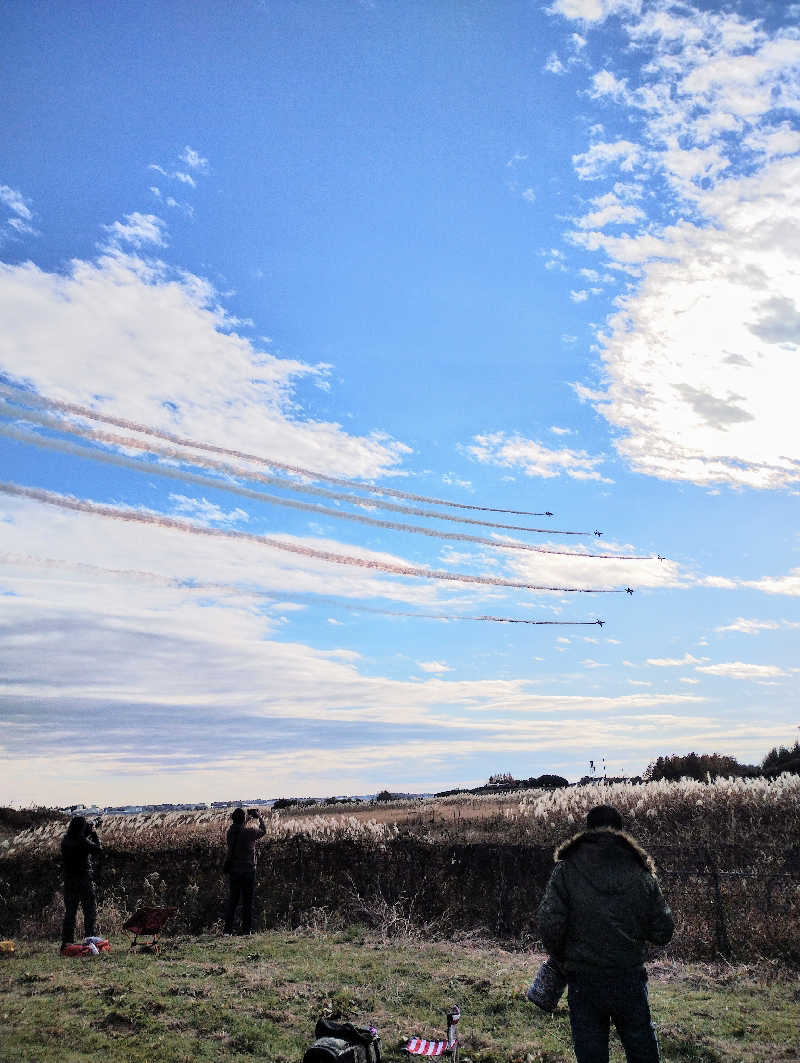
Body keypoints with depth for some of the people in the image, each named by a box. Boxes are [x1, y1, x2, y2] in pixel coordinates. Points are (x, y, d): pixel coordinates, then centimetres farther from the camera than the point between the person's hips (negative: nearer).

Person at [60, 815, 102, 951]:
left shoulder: (65, 840, 2)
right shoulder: (83, 841, -19)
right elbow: (98, 849, -8)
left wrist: (89, 833, 13)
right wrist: (94, 833, -2)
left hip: (68, 880, 7)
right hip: (84, 879, -6)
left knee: (69, 912, 15)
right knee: (90, 911, 4)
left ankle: (66, 942, 17)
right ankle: (89, 940, 2)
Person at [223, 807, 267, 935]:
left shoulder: (229, 832, -1)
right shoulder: (249, 832, -14)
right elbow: (263, 831, 5)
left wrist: (249, 818, 26)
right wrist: (260, 818, 20)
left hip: (232, 871, 4)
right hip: (247, 871, -4)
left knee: (232, 901, 12)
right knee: (247, 902, 4)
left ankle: (228, 928, 10)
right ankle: (246, 929, 5)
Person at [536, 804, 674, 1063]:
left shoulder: (566, 869, -8)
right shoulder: (640, 872, -2)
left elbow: (549, 924, -15)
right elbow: (663, 930, 0)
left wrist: (561, 959, 4)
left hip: (583, 982, -1)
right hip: (630, 980, 1)